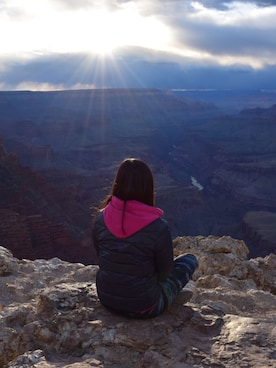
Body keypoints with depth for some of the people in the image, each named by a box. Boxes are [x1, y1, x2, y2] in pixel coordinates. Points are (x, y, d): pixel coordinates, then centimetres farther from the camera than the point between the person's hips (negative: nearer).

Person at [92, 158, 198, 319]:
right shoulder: (158, 227, -25)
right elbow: (165, 272, -10)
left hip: (106, 299, 5)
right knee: (190, 259, 15)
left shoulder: (101, 218, -14)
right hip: (143, 307, -5)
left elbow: (101, 256, 3)